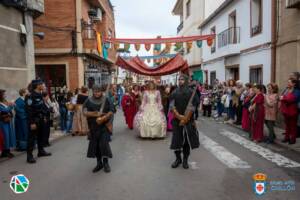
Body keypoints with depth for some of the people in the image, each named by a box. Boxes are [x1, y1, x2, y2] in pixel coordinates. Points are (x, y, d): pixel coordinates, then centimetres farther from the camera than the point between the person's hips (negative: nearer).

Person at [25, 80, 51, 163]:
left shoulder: (40, 95, 8)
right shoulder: (31, 96, -19)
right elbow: (29, 110, -21)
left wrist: (43, 117, 15)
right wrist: (32, 122, -22)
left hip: (41, 119, 9)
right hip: (34, 120, -9)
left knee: (41, 135, 17)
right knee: (32, 137, -3)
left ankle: (41, 151, 31)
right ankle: (29, 156, 3)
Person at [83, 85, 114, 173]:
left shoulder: (106, 100, -2)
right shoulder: (89, 101, 1)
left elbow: (111, 112, -5)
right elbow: (85, 112, -6)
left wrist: (103, 118, -19)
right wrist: (96, 114, -18)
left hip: (104, 125, -2)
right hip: (93, 126, 2)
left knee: (104, 143, -8)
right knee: (95, 144, 7)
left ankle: (105, 162, 9)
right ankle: (99, 163, 21)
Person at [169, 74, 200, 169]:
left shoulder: (191, 92, -1)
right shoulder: (174, 93, 5)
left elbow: (191, 107, -7)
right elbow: (172, 106, -3)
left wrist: (185, 119, -14)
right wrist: (179, 116, -17)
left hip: (188, 121, -1)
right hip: (177, 120, 2)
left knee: (187, 140, 4)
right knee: (176, 140, 4)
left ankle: (185, 160, 18)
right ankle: (178, 159, 21)